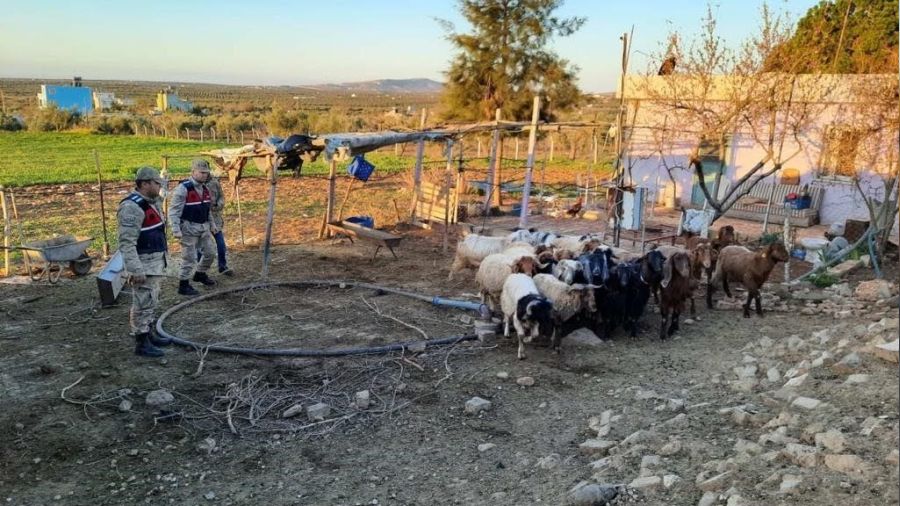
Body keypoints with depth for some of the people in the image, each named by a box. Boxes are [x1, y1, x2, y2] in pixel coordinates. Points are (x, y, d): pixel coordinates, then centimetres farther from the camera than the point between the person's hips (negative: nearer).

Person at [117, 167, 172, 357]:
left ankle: (148, 335, 29)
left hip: (155, 262, 10)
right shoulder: (132, 206, -20)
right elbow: (126, 243, -25)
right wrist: (136, 270, -28)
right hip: (144, 264, -10)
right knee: (143, 303, -4)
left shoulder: (150, 202, 12)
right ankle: (141, 344, 3)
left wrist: (161, 260, 23)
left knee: (151, 302, 18)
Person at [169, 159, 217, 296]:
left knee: (210, 253, 16)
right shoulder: (183, 188, -17)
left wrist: (212, 224, 20)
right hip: (189, 228, -8)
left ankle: (200, 274, 39)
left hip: (203, 227, 8)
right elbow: (174, 210, -18)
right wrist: (176, 229, -23)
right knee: (189, 257, -3)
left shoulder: (204, 188, 9)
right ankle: (183, 285, 11)